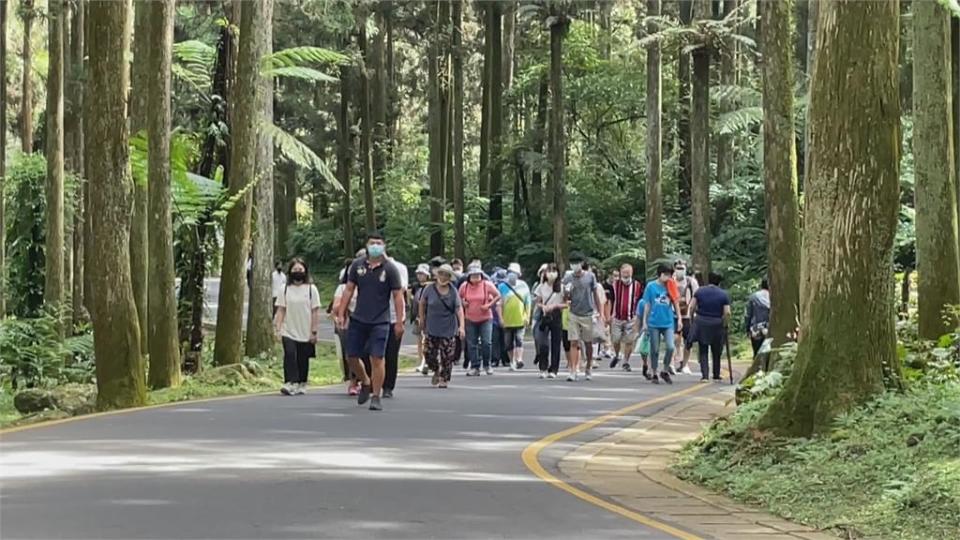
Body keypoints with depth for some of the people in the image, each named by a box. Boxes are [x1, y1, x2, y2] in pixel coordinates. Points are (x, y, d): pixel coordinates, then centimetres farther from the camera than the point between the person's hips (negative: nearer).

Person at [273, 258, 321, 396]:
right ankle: (290, 384, -21)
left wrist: (314, 331, -4)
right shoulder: (285, 290, 6)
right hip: (289, 332, 0)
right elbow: (280, 310, 6)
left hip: (306, 333, 0)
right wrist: (278, 329, -3)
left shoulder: (311, 289, 1)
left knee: (303, 359, 6)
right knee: (289, 355, -17)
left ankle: (301, 385, 19)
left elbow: (315, 312, 0)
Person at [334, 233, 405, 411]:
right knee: (352, 356, 7)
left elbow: (398, 296, -4)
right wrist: (341, 314, 2)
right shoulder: (357, 265, 4)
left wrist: (399, 322, -9)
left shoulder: (390, 269, -4)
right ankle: (366, 382, 34)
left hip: (380, 321, -3)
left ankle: (376, 397, 1)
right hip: (358, 319, 3)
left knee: (377, 359, -7)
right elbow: (349, 290, 8)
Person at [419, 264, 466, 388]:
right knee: (430, 354, 0)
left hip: (448, 329, -1)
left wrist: (461, 326, -20)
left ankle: (444, 379, 11)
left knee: (447, 356, -3)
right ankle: (436, 371, 30)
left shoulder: (453, 292, -6)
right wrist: (422, 320, 11)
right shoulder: (429, 289, -4)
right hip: (432, 328, 1)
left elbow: (459, 309, -10)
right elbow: (422, 304, 10)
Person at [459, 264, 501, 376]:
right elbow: (459, 297, 14)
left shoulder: (487, 285, -9)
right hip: (470, 319, 2)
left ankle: (486, 365, 10)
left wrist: (489, 305, -13)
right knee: (472, 344, 2)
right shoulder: (464, 286, -3)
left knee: (486, 342, -9)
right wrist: (463, 303, -7)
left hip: (486, 318, -2)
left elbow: (498, 296, -1)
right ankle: (475, 367, 10)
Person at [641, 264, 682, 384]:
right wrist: (644, 322, 2)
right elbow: (647, 305, 3)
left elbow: (675, 303, 6)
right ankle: (654, 374, 18)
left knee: (670, 347, -13)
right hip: (654, 323, -1)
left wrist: (679, 318, -3)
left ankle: (665, 371, 5)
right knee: (655, 350, 6)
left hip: (668, 322, 1)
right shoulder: (651, 286, -1)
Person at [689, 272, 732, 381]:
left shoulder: (700, 291, 2)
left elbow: (691, 307, -3)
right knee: (716, 352, 14)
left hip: (701, 324, 1)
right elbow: (727, 313, -10)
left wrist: (695, 315, 11)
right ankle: (716, 375, 23)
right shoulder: (724, 294, -3)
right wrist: (724, 324, 2)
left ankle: (705, 375, -5)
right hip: (717, 325, -1)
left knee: (703, 351, 6)